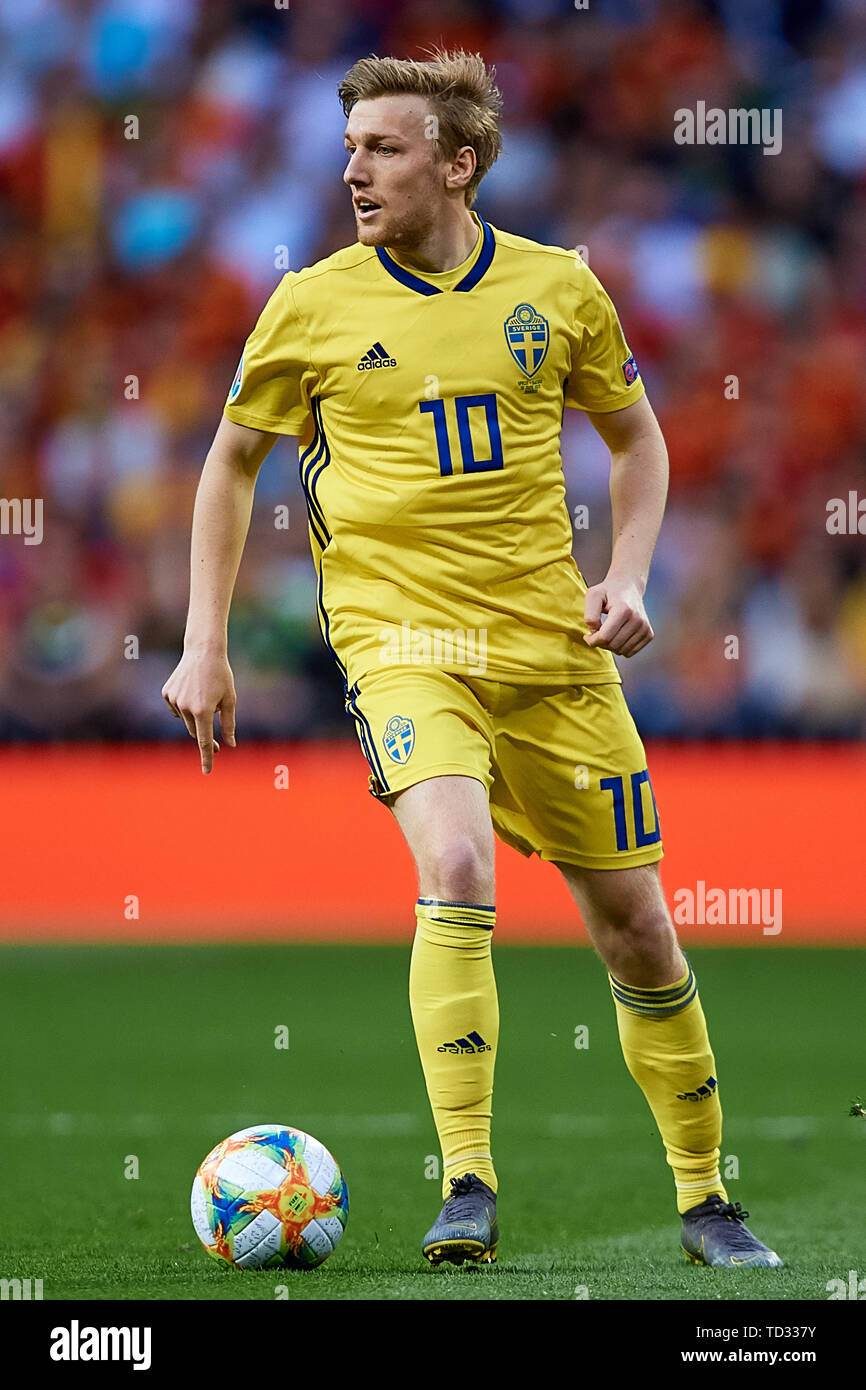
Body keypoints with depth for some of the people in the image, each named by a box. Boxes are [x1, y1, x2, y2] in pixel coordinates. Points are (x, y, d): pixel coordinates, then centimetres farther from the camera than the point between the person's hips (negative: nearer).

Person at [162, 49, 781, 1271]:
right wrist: (204, 649, 7)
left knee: (631, 917, 6)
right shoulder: (314, 305, -1)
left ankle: (704, 1197, 23)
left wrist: (628, 577, 1)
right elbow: (233, 460, 12)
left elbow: (636, 438, 17)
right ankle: (468, 1190, -25)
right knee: (457, 868, -28)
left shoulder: (557, 289, 2)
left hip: (553, 645, 2)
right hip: (399, 638, -2)